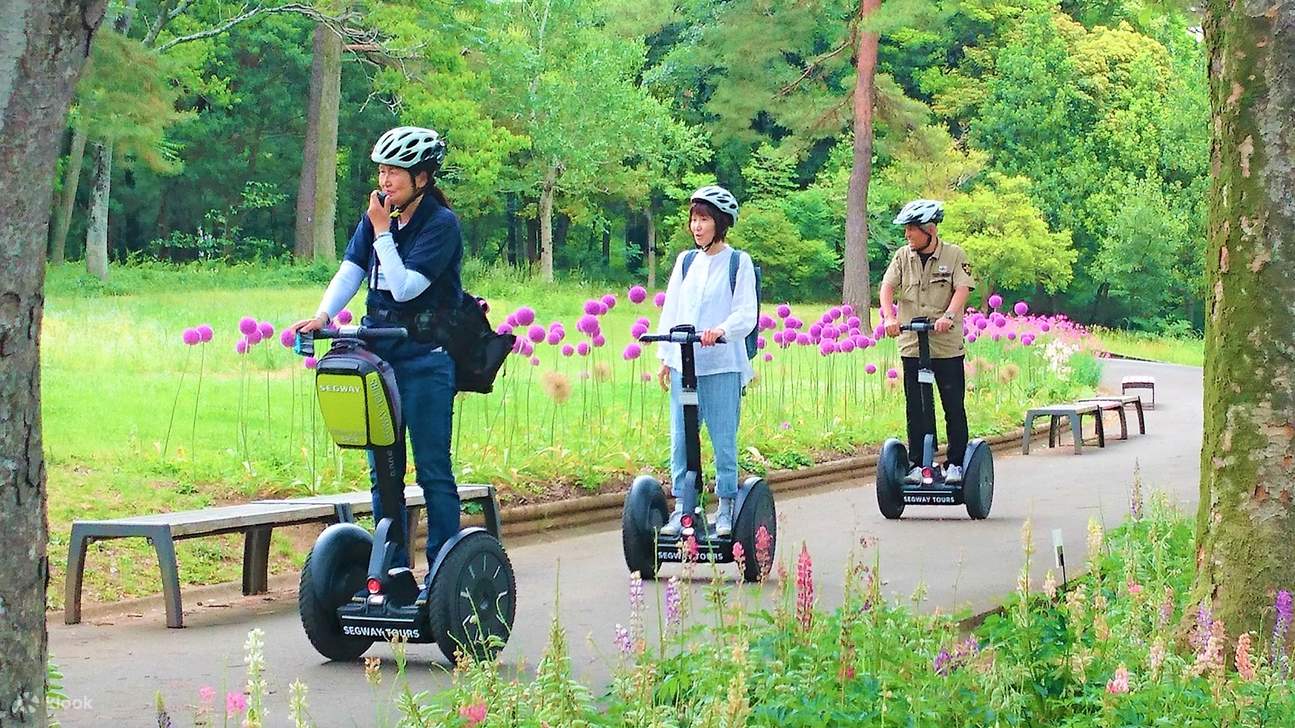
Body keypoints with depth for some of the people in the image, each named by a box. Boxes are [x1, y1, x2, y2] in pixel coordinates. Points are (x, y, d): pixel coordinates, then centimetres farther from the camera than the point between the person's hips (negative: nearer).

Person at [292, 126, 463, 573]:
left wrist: (383, 232, -18)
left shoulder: (441, 224, -11)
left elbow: (404, 287, -18)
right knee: (382, 469, 8)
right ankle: (391, 568, 14)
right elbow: (350, 271, 1)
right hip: (378, 351, 6)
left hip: (425, 356, -6)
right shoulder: (377, 214, 7)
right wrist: (322, 315, -14)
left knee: (432, 468, -4)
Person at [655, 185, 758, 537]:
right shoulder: (686, 261, 13)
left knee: (723, 439, 0)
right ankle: (681, 510, 9)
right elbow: (671, 310, 15)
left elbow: (746, 313, -7)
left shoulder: (738, 262, 0)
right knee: (680, 441, 3)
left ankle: (726, 510, 9)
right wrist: (665, 357, 9)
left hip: (722, 365, -4)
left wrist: (721, 329, -27)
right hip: (682, 365, 4)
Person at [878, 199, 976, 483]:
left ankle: (955, 464, 12)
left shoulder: (954, 256, -2)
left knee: (954, 407, 2)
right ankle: (916, 464, 13)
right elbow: (887, 286, -5)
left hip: (948, 345, -2)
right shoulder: (903, 256, 5)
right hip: (912, 345, 2)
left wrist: (948, 316, -30)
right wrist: (889, 316, -24)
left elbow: (962, 289, -12)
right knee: (915, 409, 6)